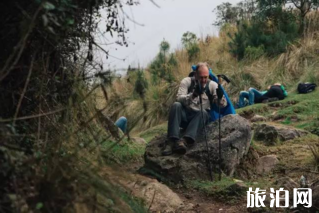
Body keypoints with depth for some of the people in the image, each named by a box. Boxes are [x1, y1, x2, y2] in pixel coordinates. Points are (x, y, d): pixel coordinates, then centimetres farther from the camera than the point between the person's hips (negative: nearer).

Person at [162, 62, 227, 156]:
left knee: (203, 112, -33)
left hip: (200, 117, 0)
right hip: (185, 116, 0)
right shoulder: (187, 81, -2)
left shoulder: (212, 85, 1)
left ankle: (184, 141, -51)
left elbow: (223, 104, -8)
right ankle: (172, 141, -39)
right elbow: (179, 99, -16)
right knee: (176, 105, -29)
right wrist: (193, 94, -35)